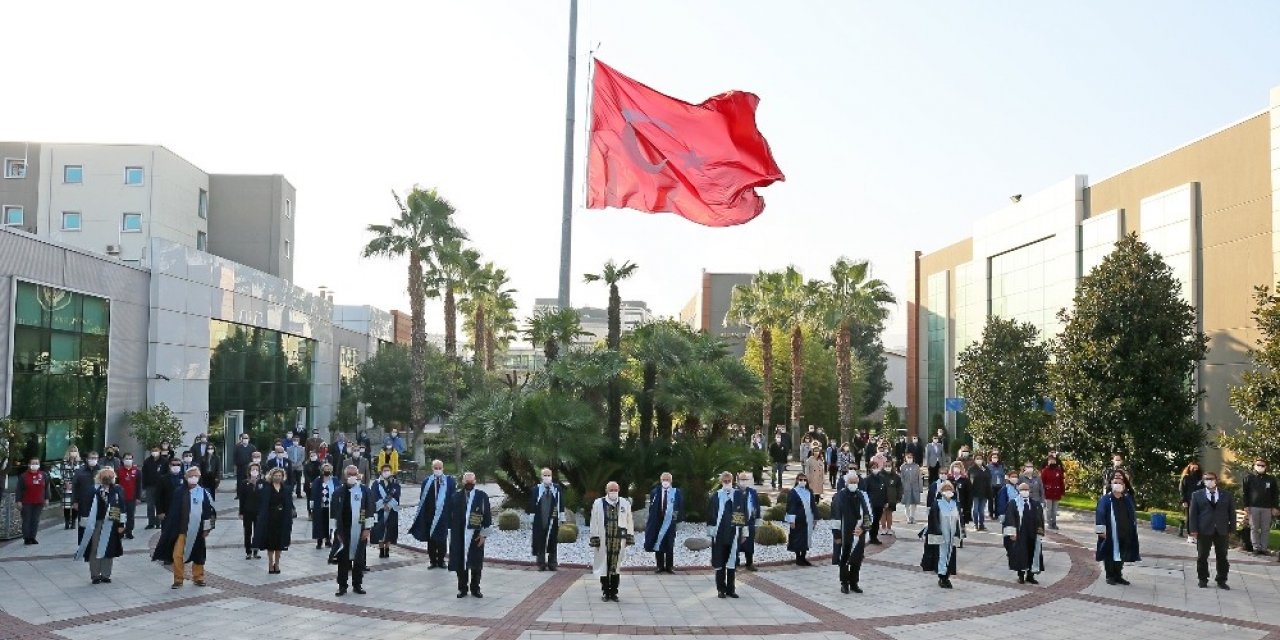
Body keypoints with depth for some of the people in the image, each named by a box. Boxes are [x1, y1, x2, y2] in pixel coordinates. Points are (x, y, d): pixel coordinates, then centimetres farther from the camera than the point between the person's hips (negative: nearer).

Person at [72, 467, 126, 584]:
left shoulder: (117, 490, 1)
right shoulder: (94, 491, -3)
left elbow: (122, 507, 3)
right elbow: (89, 508, 1)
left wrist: (121, 524, 0)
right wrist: (87, 525, 1)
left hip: (111, 525, 1)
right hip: (96, 524, -1)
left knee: (108, 551, 6)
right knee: (95, 550, 2)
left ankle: (106, 575, 16)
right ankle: (95, 575, 10)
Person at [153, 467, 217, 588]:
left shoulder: (204, 493, -1)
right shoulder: (180, 493, -1)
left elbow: (211, 511, 3)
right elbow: (173, 511, 3)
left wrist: (207, 528, 1)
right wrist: (171, 528, 2)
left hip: (197, 530, 1)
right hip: (182, 529, 0)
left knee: (198, 555, 10)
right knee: (177, 555, -8)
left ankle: (198, 578, 26)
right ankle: (178, 580, 5)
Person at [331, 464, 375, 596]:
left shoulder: (365, 492, 1)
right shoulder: (339, 492, -3)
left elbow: (369, 511, 3)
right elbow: (334, 513, -2)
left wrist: (367, 528, -2)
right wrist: (336, 531, -5)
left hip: (360, 531, 1)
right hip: (343, 531, -1)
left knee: (359, 559, 8)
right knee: (343, 560, 5)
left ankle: (357, 584, 20)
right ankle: (342, 586, 13)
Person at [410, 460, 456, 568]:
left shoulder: (449, 481, -1)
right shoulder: (427, 481, 4)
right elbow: (422, 498, 3)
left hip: (443, 515, -2)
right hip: (429, 515, 2)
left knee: (442, 539, 5)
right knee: (430, 539, 6)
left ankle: (441, 560, 16)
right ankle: (433, 561, 16)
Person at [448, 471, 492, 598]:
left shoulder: (482, 496, 0)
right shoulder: (455, 496, 3)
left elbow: (487, 516, -1)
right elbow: (449, 514, 4)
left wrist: (484, 534, -5)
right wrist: (451, 533, -2)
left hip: (476, 535, -1)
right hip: (459, 535, 1)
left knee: (476, 563, 4)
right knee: (460, 562, 4)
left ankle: (475, 589, 17)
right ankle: (462, 588, 17)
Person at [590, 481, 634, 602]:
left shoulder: (625, 504, 5)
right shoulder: (598, 504, 0)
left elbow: (629, 522, 9)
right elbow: (594, 523, 0)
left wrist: (629, 538, 5)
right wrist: (595, 540, -3)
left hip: (618, 541, 1)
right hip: (603, 541, -1)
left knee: (616, 567, 5)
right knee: (604, 566, 4)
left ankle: (613, 592, 14)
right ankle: (605, 592, 15)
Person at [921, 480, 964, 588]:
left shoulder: (956, 505, 9)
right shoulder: (936, 504, -6)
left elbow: (959, 521, 13)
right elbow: (933, 521, -8)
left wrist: (959, 535, 9)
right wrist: (937, 534, -14)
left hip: (952, 537, 5)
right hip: (941, 536, -5)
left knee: (950, 555, 8)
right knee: (942, 555, -4)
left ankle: (946, 576, 16)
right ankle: (942, 577, 3)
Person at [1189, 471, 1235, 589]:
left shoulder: (1226, 495, 9)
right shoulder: (1197, 495, 6)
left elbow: (1231, 513, 9)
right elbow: (1193, 513, 2)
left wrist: (1231, 529, 2)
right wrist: (1194, 530, -6)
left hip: (1222, 531, 1)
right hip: (1204, 531, -1)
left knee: (1222, 557, 5)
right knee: (1202, 557, 4)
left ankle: (1221, 580, 16)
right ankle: (1202, 579, 15)